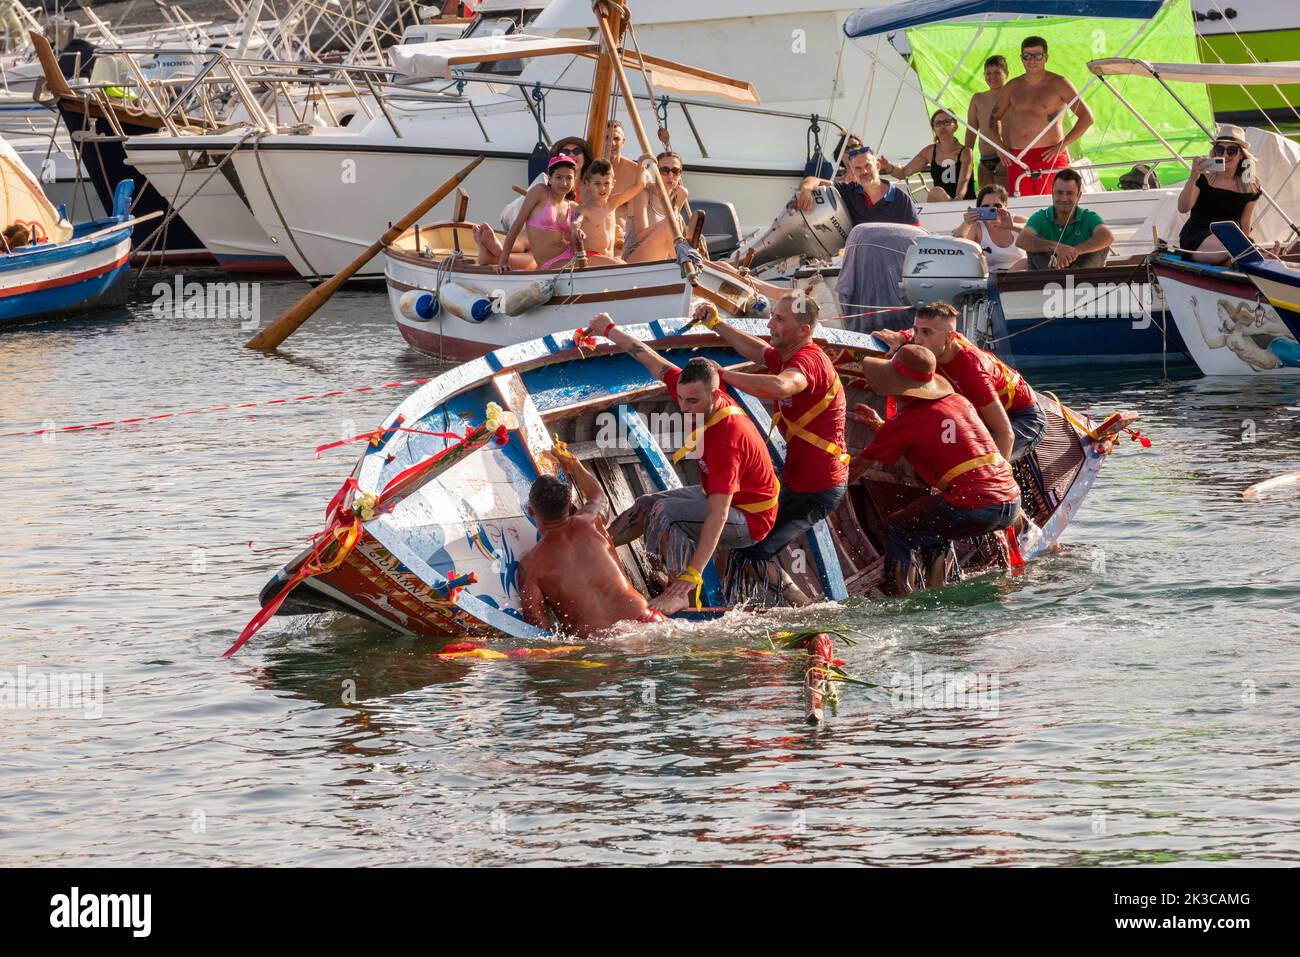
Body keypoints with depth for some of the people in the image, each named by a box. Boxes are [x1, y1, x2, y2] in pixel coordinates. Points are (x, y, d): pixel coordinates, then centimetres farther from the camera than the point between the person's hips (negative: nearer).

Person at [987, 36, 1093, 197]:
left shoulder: (1058, 84, 3)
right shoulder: (1012, 87, 15)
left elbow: (1087, 117, 0)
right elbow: (993, 117, 28)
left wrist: (1063, 145, -8)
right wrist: (999, 145, 11)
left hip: (1050, 158, -4)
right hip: (1018, 160, 4)